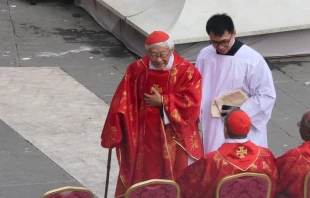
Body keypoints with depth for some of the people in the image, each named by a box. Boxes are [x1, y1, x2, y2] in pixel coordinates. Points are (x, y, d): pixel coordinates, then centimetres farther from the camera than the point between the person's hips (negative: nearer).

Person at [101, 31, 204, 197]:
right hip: (144, 139, 2)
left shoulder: (187, 71, -10)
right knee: (141, 180, 10)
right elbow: (122, 103, -2)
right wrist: (114, 135, -4)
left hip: (175, 140, -2)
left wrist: (162, 101, -15)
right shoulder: (137, 69, -3)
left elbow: (191, 103, -17)